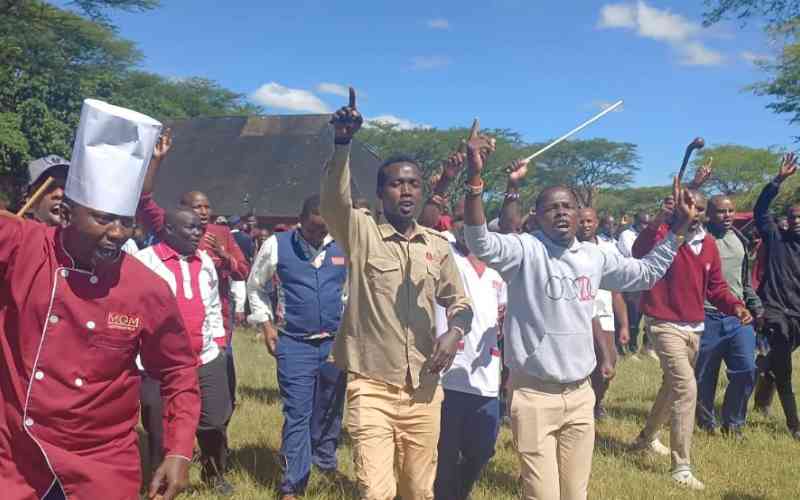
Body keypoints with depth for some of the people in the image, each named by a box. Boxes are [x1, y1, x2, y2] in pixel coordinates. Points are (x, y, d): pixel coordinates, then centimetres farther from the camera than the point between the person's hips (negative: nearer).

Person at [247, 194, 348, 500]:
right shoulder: (276, 245, -4)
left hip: (336, 341, 2)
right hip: (294, 344, -2)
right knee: (297, 414, -1)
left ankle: (325, 460, 38)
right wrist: (266, 323, 2)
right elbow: (255, 285, 9)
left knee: (330, 408, 14)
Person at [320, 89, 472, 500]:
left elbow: (458, 301, 16)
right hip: (371, 388, -4)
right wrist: (343, 142, -39)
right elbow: (332, 201, -23)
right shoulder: (360, 233, -3)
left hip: (424, 390, 4)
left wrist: (455, 332, -7)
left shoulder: (437, 245, 8)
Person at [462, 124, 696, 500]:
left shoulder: (594, 257, 7)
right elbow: (479, 243, -31)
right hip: (534, 394, -5)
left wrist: (679, 226, 14)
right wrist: (475, 176, -42)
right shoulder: (525, 250, -12)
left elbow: (648, 272, 21)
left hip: (580, 394, 6)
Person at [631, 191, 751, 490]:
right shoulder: (664, 233, -13)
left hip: (695, 328, 8)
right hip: (666, 325, -8)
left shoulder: (709, 244, 7)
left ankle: (648, 437, 46)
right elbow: (639, 254, -35)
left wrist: (736, 306, -5)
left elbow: (716, 286, 13)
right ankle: (681, 468, -5)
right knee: (686, 388, -16)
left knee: (673, 385, 22)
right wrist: (657, 222, -50)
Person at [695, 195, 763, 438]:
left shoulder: (740, 240, 13)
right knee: (704, 376, 6)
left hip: (738, 317, 5)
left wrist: (754, 304, 16)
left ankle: (733, 423, 16)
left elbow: (746, 278, 20)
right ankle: (706, 423, 25)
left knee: (746, 370, -2)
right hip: (707, 318, -5)